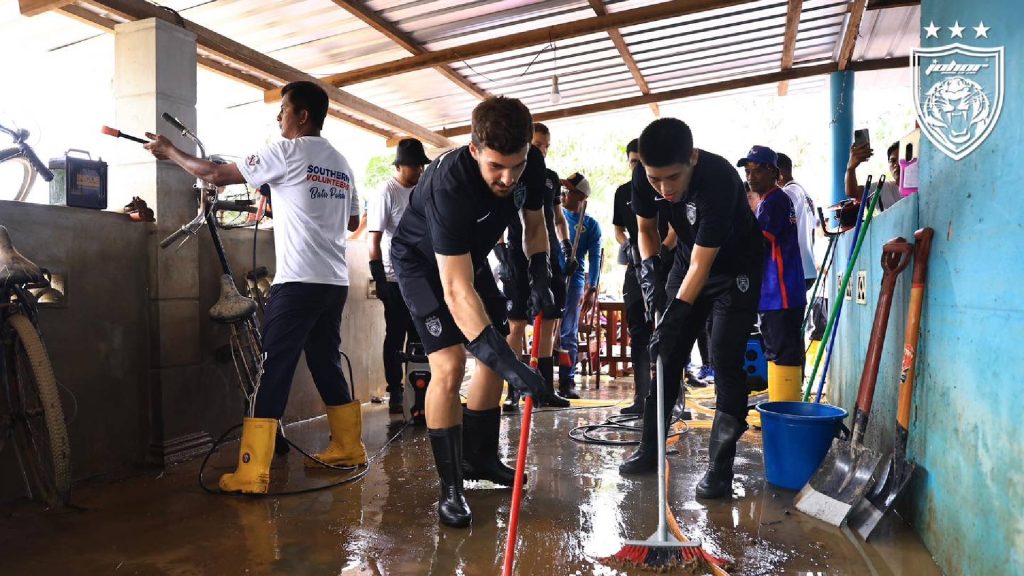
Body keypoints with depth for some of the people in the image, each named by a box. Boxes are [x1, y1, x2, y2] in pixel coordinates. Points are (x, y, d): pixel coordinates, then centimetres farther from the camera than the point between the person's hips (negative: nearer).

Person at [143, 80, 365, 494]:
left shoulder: (287, 153, -5)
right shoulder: (341, 164, 16)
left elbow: (217, 175, -4)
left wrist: (169, 152, 10)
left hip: (299, 281, -7)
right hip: (336, 282, 8)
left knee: (272, 371, -6)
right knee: (326, 365, 17)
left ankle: (252, 474, -5)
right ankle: (348, 448, 25)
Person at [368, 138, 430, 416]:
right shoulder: (387, 193, -10)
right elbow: (374, 241, -11)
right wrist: (379, 279, -14)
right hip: (396, 279, -6)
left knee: (419, 336, 11)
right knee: (395, 337, 3)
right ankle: (395, 393, 12)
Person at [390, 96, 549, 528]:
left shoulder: (531, 165, -20)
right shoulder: (450, 185, -40)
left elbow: (534, 223, 2)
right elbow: (456, 292, -44)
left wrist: (539, 274, -13)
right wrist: (505, 361, -49)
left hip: (470, 257, 7)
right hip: (422, 262, -7)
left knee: (495, 358, 8)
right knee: (449, 365, -21)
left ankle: (479, 458, 26)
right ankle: (450, 488, -8)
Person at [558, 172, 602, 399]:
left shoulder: (591, 224, 5)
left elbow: (595, 258, 1)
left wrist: (592, 290, -6)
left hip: (574, 280, -1)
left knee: (569, 334, 1)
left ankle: (567, 382, 5)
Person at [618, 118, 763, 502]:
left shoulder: (719, 179, -36)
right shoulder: (644, 177, -19)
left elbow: (703, 265, -32)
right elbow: (646, 228, 1)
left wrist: (673, 317, -34)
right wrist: (649, 269, -15)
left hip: (736, 268, -5)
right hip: (689, 260, 5)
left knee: (726, 362, -13)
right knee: (665, 356, 4)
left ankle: (720, 468, -3)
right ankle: (649, 450, 16)